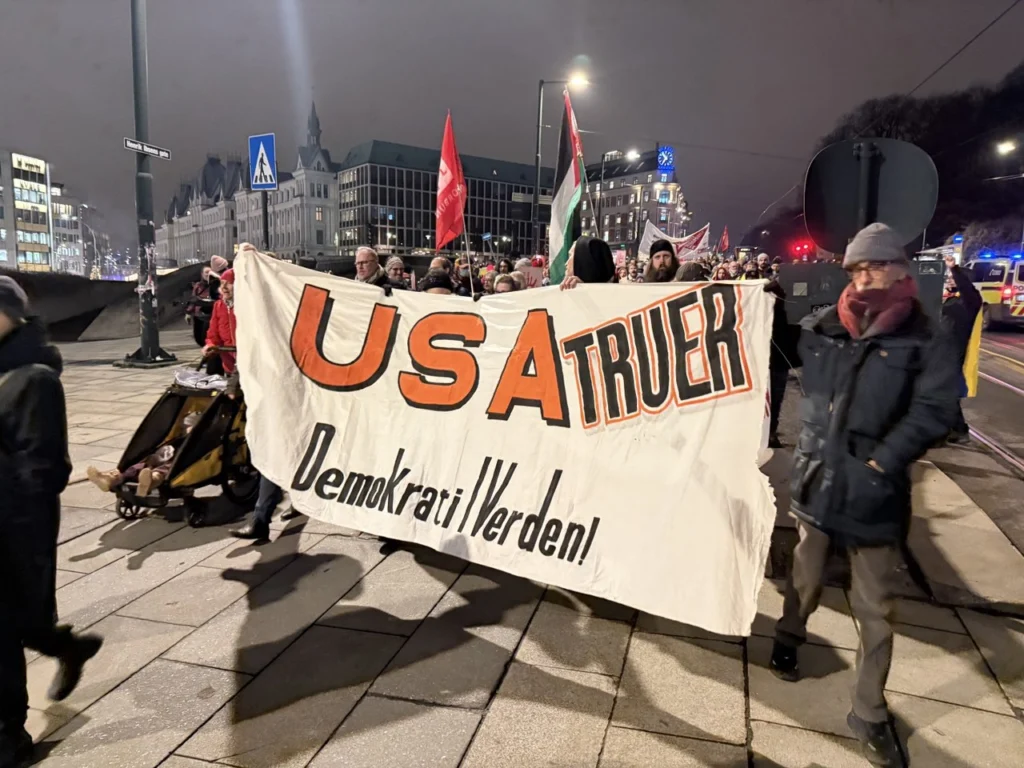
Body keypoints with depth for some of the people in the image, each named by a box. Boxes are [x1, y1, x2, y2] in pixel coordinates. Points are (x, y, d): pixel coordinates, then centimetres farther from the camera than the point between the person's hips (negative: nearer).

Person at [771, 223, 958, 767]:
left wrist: (881, 462, -17)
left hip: (873, 489, -2)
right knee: (806, 575, 20)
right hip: (816, 477, 2)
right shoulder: (820, 329, 4)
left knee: (873, 608, 7)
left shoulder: (923, 340, -4)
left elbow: (933, 410, -13)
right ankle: (788, 638, 47)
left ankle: (868, 714, 22)